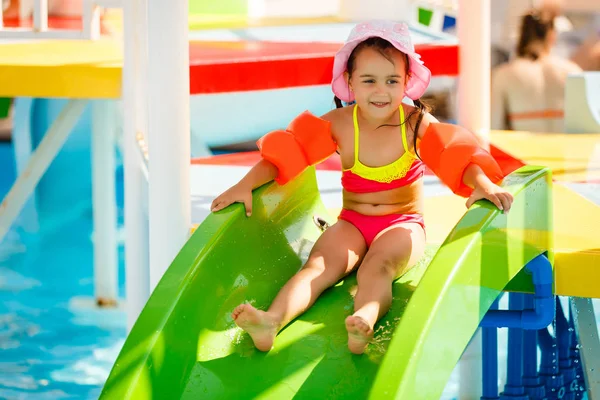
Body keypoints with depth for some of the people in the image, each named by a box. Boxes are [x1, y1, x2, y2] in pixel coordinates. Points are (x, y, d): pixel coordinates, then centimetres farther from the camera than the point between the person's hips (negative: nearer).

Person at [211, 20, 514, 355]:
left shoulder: (417, 124, -8)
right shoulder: (340, 124, -4)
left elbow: (457, 154, -18)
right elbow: (286, 150, -4)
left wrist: (482, 184, -39)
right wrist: (246, 186, -16)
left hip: (402, 225, -2)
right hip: (352, 223, 2)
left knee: (378, 264, -33)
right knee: (320, 264, -26)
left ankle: (366, 320, -64)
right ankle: (273, 320, -52)